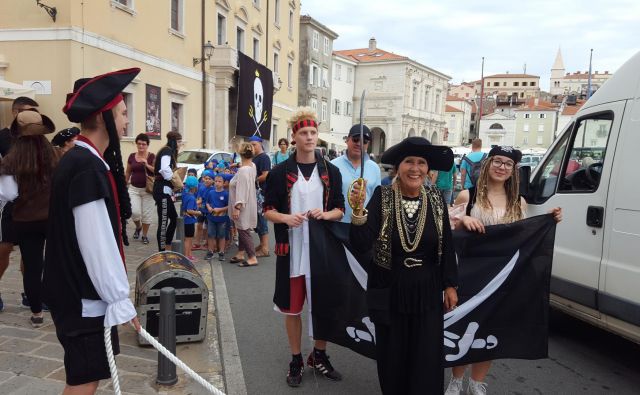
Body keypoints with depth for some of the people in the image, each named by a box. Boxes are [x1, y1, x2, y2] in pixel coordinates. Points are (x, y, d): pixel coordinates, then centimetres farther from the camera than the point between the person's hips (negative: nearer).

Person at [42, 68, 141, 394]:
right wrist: (120, 300, -18)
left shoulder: (77, 160, 9)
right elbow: (97, 244, -25)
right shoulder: (88, 168, -22)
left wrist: (115, 294, 19)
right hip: (84, 295, -10)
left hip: (76, 290, 10)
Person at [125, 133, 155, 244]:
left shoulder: (152, 157, -3)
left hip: (147, 189, -2)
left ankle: (145, 235, 21)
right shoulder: (132, 156, 7)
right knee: (134, 211, -10)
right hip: (134, 188, 2)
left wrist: (147, 165, -22)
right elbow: (128, 172, 15)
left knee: (147, 213, 3)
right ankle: (138, 227, 22)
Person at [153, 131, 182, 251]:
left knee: (174, 218, 15)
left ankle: (167, 249, 22)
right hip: (163, 190, -10)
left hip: (165, 190, 10)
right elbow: (164, 169, -28)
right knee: (163, 221, -6)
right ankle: (162, 251, -1)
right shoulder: (167, 151, -11)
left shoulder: (169, 152, 19)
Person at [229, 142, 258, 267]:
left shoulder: (243, 170, -25)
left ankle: (252, 258, 4)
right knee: (241, 229, 19)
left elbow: (241, 191, -27)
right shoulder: (252, 166, 2)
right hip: (247, 204, 10)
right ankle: (240, 254, 29)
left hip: (242, 206, -10)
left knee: (243, 231, -2)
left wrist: (237, 207, -26)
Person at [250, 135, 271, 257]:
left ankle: (265, 248, -1)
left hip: (261, 192, -9)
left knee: (261, 218, -6)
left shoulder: (264, 157, -12)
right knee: (257, 218, 15)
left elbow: (265, 175, -20)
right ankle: (262, 244, 26)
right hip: (255, 192, 10)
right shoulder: (254, 158, 16)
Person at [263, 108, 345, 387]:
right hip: (292, 249, -1)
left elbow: (340, 210, 6)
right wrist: (286, 218, -20)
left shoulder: (331, 171, 3)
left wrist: (325, 214, -16)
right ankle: (296, 360, 29)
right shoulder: (279, 172, -2)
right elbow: (268, 210, 1)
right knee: (292, 307, 9)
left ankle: (319, 355, 33)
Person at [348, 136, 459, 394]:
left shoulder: (436, 199, -5)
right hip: (390, 291, -1)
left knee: (427, 360, 10)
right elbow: (361, 245, -21)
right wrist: (358, 211, -35)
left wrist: (450, 285, 5)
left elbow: (446, 246, 3)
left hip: (427, 292, 1)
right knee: (392, 357, 16)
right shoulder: (382, 196, -12)